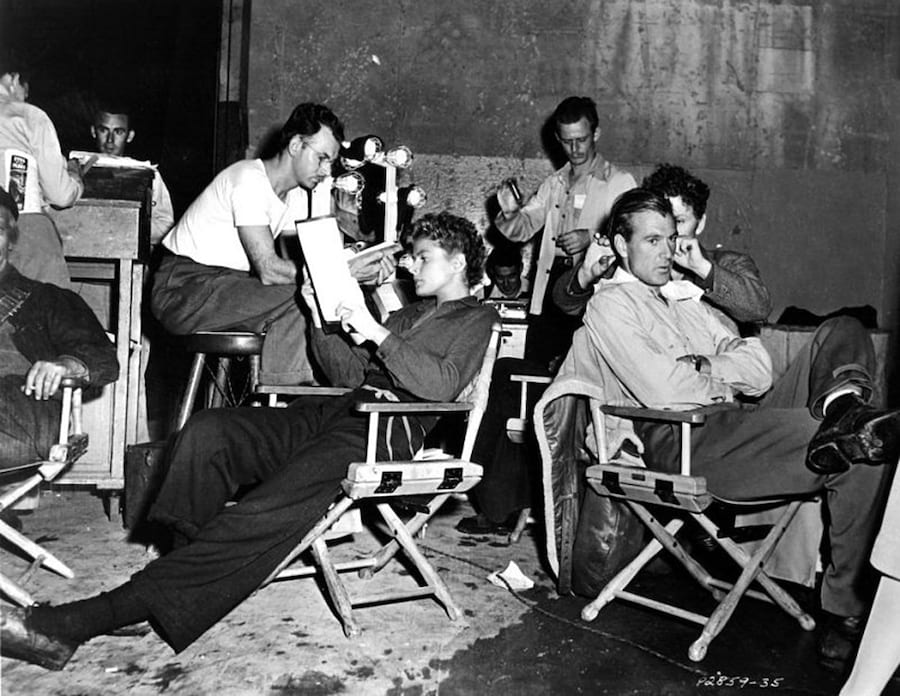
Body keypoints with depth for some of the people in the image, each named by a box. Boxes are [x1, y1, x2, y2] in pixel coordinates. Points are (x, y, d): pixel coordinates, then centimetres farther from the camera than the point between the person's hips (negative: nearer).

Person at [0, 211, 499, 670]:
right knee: (208, 431, -17)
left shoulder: (476, 318, 10)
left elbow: (440, 385, -10)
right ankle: (180, 562, -22)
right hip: (343, 408, 8)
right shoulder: (412, 313, 33)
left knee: (265, 513, -29)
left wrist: (377, 333, -13)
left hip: (391, 426, -8)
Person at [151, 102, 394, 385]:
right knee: (293, 300, -28)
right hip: (183, 289, -8)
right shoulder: (249, 179, -20)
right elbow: (268, 270, -29)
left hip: (230, 282, 8)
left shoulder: (297, 194, 8)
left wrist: (364, 262, -17)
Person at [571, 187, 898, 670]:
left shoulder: (683, 296, 28)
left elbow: (759, 370, 16)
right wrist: (724, 383, 4)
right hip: (680, 442, -8)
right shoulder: (610, 305, 3)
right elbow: (661, 390, -15)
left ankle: (844, 405, -33)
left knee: (843, 331, -7)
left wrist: (700, 367, -4)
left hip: (742, 423, 8)